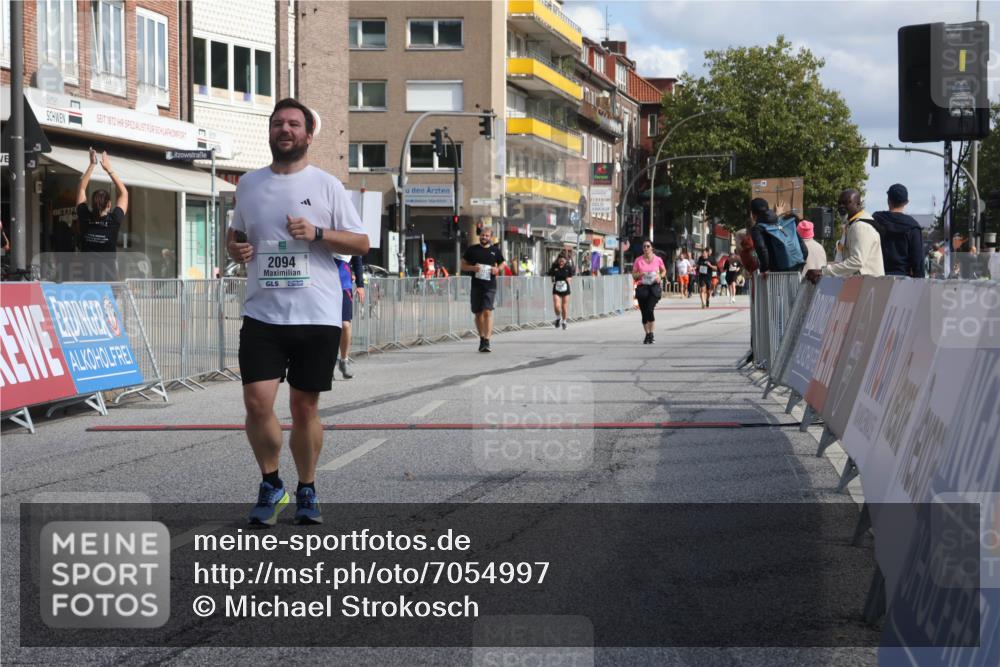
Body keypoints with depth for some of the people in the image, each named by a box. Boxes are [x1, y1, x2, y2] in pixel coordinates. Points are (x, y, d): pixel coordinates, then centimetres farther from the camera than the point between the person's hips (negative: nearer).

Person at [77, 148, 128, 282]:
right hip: (109, 275, -2)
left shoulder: (85, 219, -1)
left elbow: (81, 189, 12)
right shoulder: (114, 221, -6)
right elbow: (123, 193, 8)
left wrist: (92, 164, 14)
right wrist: (109, 169, 11)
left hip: (89, 275, 2)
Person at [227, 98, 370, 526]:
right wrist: (236, 249, 0)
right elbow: (234, 234, 23)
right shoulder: (249, 184, 10)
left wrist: (317, 233, -13)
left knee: (304, 408, 5)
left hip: (317, 317, -2)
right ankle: (271, 485, 12)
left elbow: (361, 243, 1)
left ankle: (307, 490, 24)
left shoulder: (326, 186, 2)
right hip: (262, 314, 2)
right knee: (257, 402, -10)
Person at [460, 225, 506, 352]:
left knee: (487, 312, -14)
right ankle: (482, 338, 26)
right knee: (478, 313, 10)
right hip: (476, 285, 2)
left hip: (490, 286, -2)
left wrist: (498, 269, -3)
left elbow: (502, 263, 20)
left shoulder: (495, 250, 8)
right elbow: (463, 265, 10)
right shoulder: (472, 250, 7)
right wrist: (472, 268, -11)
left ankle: (487, 341, -19)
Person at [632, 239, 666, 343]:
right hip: (642, 287, 2)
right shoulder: (638, 260, 1)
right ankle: (647, 334, 20)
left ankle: (651, 334, -7)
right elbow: (634, 275, 8)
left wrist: (660, 277, -4)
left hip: (654, 287, -2)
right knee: (644, 313, 5)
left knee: (650, 309, -19)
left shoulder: (658, 259, 1)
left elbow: (664, 271, 17)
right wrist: (641, 274, -13)